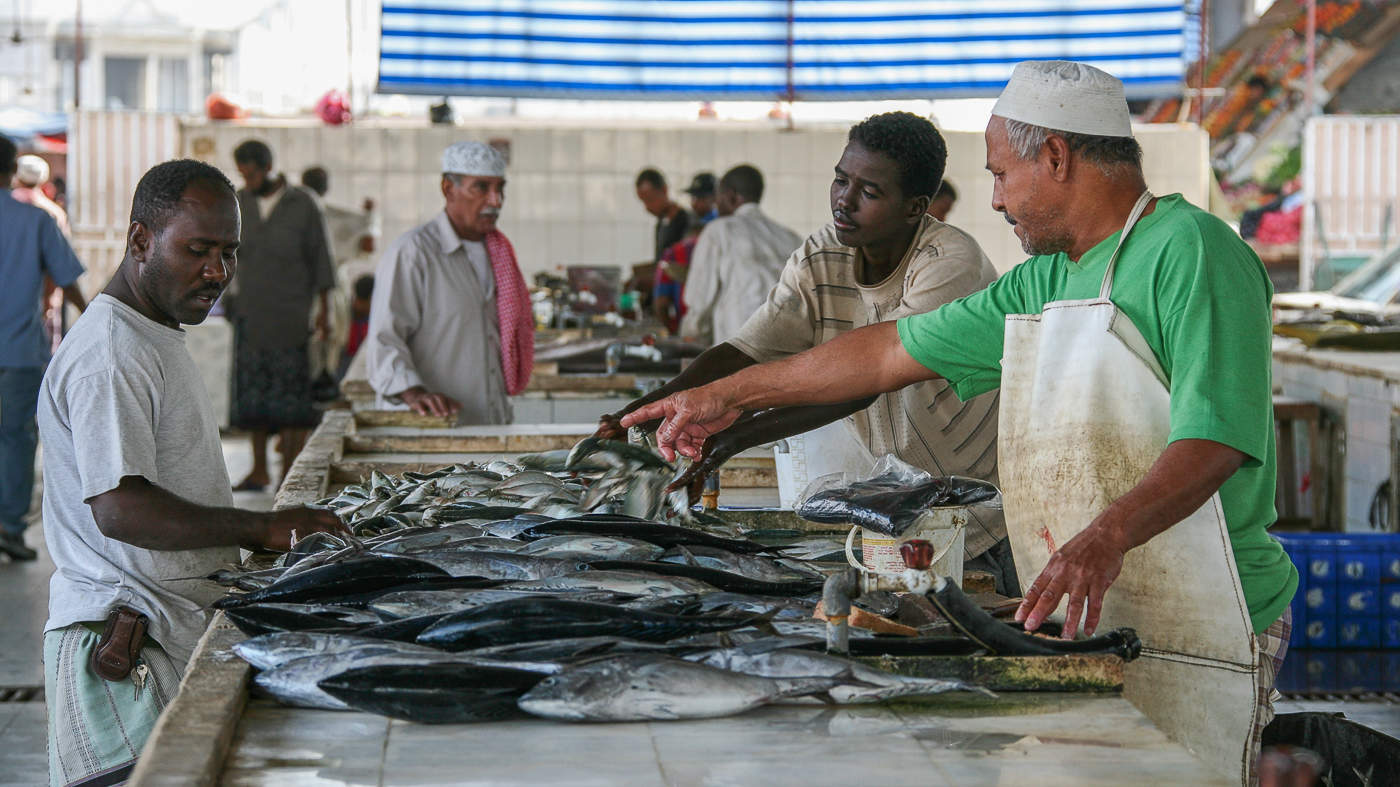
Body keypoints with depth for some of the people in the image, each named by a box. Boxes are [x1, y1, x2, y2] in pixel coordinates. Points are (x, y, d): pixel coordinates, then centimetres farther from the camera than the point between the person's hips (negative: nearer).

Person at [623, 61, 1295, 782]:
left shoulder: (1191, 251, -10)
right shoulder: (1042, 282, 18)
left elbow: (1215, 438, -21)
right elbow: (895, 351, 25)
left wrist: (1107, 534, -37)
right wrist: (726, 397, 27)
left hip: (1193, 636, -7)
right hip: (1080, 617, 7)